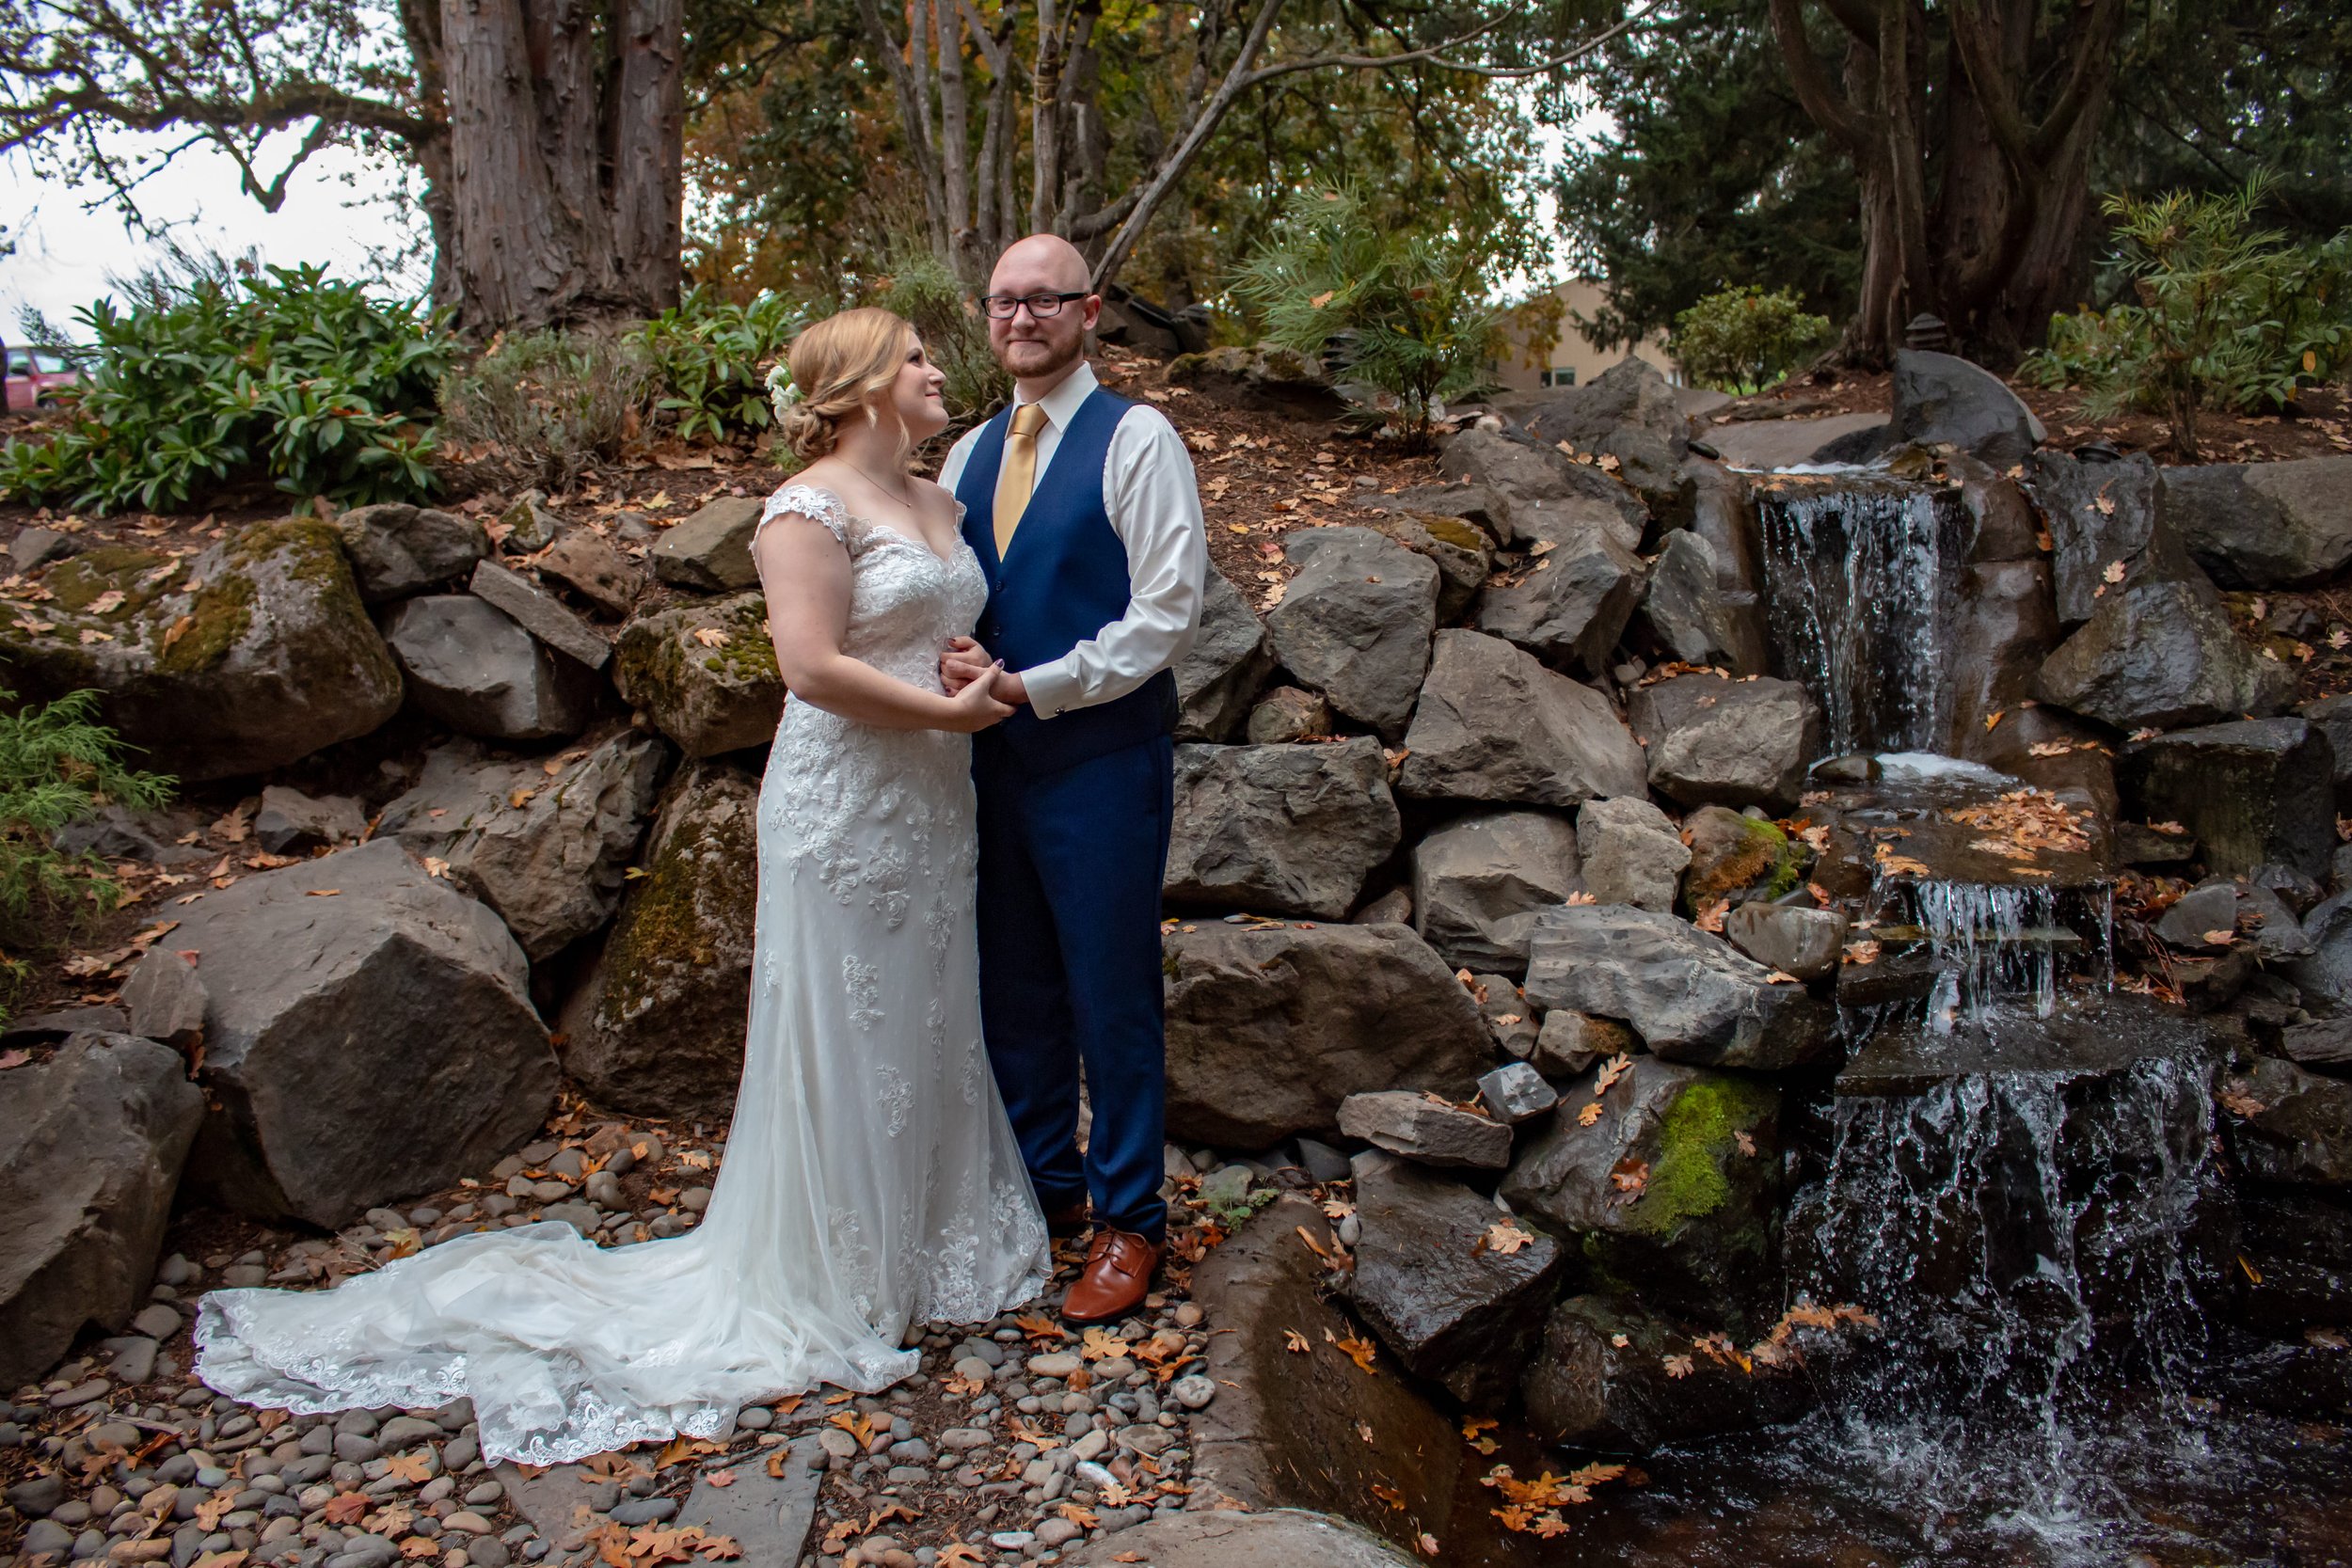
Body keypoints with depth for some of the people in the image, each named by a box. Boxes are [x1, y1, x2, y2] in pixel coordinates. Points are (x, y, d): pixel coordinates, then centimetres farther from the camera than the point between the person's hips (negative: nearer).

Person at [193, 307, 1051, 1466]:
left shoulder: (936, 503, 13)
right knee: (843, 1038, 3)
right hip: (844, 810, -8)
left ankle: (930, 1235, 33)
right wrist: (949, 709, -17)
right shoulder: (810, 508, -14)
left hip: (932, 806, 9)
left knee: (928, 1022, 16)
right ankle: (829, 1280, 19)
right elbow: (812, 665, -23)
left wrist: (995, 684, -3)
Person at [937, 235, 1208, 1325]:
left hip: (1101, 758, -6)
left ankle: (1126, 1220, 19)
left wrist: (1035, 686, -16)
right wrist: (954, 664, -6)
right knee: (1014, 990, 15)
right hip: (994, 756, 6)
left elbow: (1169, 610, -14)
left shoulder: (1136, 440, -7)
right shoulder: (969, 455, 13)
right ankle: (1041, 1187, 33)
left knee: (1111, 995, 3)